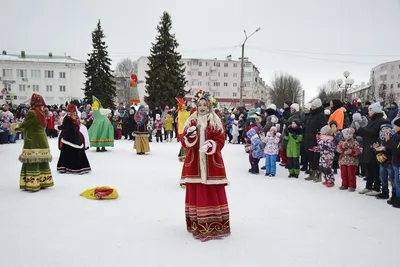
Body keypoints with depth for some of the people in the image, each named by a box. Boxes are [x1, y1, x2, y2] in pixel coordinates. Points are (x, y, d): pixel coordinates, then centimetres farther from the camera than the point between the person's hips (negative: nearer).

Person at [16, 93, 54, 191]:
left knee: (32, 162, -2)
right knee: (42, 162, 12)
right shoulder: (43, 112, 7)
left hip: (32, 142, -7)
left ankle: (32, 184, 0)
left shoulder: (32, 113, -15)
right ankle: (44, 182, 19)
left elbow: (24, 125, -5)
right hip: (42, 141, 7)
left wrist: (17, 126, 14)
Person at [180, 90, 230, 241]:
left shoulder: (216, 121, 0)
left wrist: (211, 145, -21)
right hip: (194, 162, 2)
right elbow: (184, 143, 2)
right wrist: (190, 136, -18)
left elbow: (221, 141, -3)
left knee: (213, 193, 3)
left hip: (212, 163, -1)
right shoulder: (191, 121, 6)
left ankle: (215, 225, 15)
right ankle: (197, 224, 17)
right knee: (195, 193, 5)